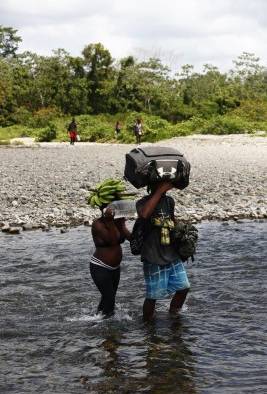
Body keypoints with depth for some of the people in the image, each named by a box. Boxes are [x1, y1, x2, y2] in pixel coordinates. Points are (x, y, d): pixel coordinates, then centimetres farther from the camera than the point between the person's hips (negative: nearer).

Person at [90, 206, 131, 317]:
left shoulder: (118, 221, -1)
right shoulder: (97, 224, -17)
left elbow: (129, 236, -12)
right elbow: (112, 240, -27)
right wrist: (110, 221, -30)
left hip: (115, 268, 7)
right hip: (100, 268, -7)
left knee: (109, 297, 16)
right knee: (109, 297, -11)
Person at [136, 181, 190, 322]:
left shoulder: (169, 201, 6)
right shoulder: (143, 203, -12)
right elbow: (144, 214, -37)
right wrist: (160, 191, -33)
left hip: (173, 257, 6)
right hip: (154, 259, -6)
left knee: (184, 287, 6)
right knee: (153, 296, 0)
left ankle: (173, 315, 29)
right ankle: (147, 323, 22)